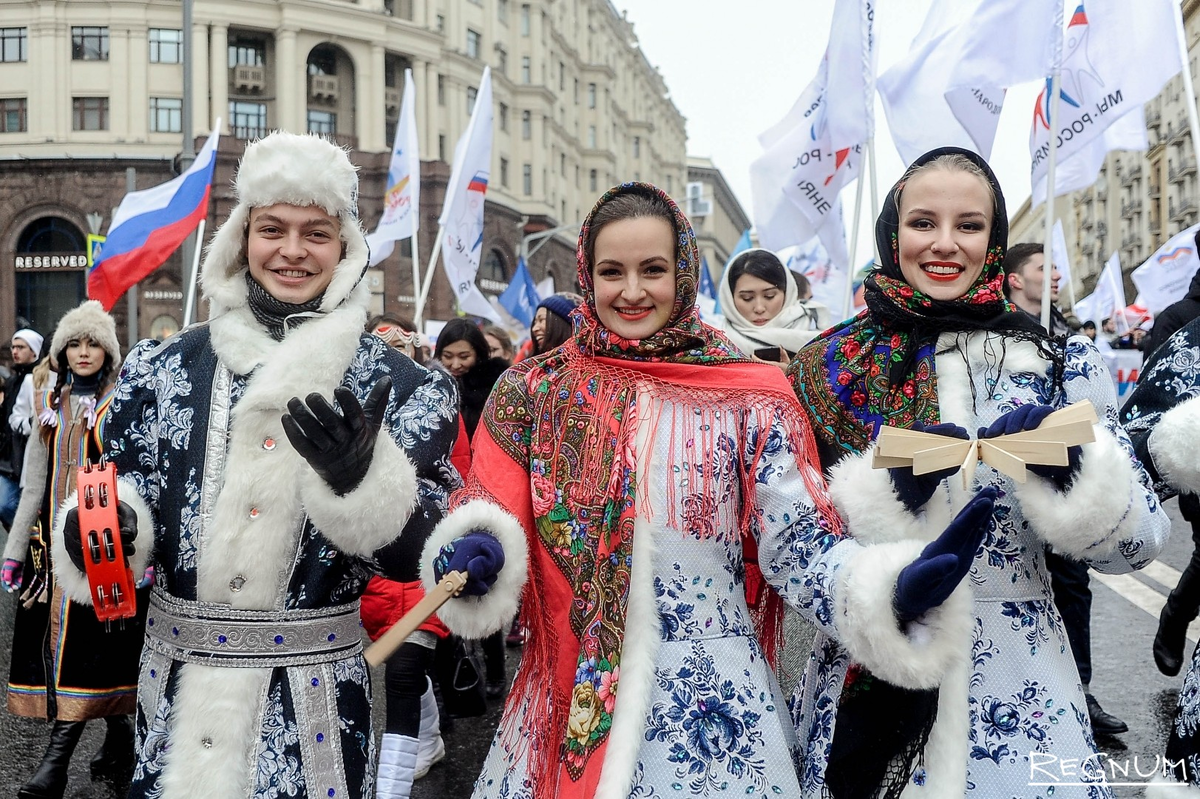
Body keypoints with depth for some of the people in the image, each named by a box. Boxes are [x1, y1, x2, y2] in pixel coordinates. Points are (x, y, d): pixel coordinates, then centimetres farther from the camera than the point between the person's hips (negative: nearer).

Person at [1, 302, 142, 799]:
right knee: (57, 639, 5)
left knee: (86, 641, -9)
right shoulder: (50, 407, 13)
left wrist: (141, 555, -14)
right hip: (56, 538, 5)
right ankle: (119, 738, 19)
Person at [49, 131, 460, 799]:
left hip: (316, 695, -2)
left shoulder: (396, 385, -5)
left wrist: (363, 476, -28)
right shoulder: (164, 368, 3)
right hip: (177, 691, 2)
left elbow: (414, 553, -9)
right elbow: (127, 492, 10)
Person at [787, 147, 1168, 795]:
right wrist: (890, 491, -22)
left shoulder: (1061, 364, -1)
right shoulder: (827, 368, -2)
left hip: (1021, 684, 0)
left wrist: (1071, 469, -21)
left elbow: (1139, 540, -3)